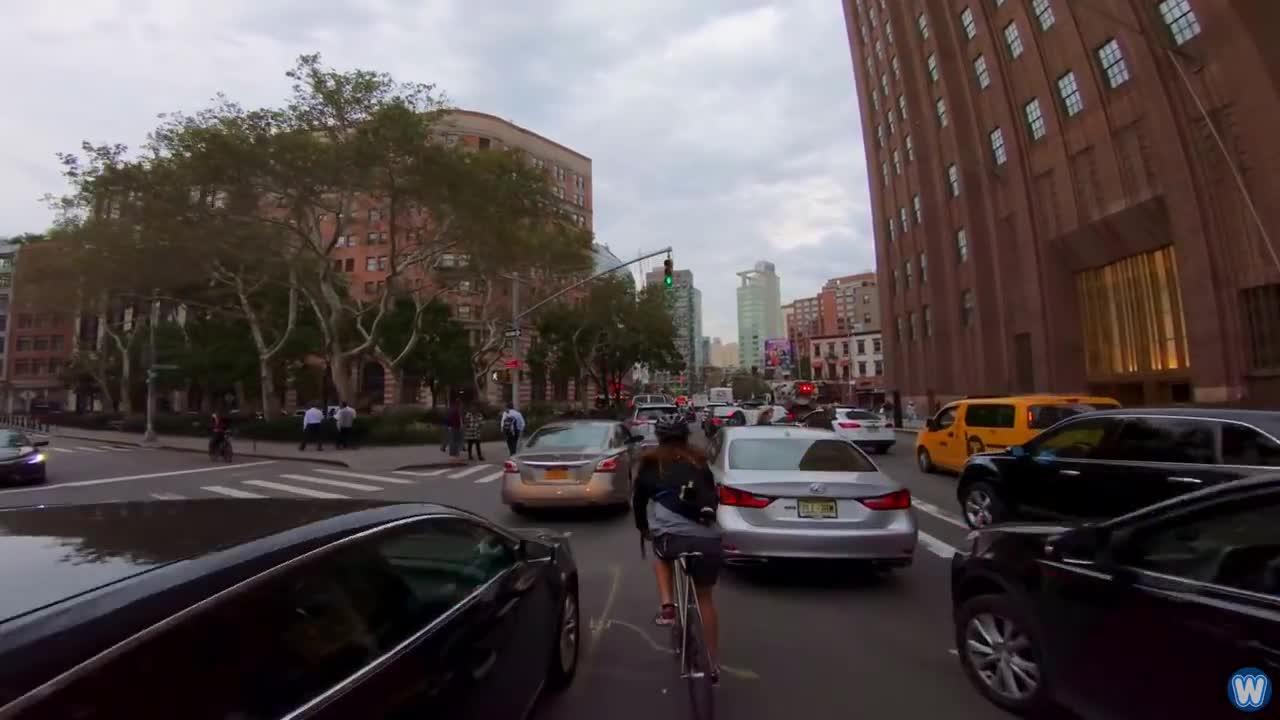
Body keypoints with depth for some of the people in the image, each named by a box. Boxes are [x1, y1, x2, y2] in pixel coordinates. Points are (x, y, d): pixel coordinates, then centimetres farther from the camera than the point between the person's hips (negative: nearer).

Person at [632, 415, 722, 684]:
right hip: (709, 540, 3)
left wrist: (643, 528, 41)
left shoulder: (651, 462, 15)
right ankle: (713, 664, 31)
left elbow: (639, 498, 24)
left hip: (672, 537, -2)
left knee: (660, 555, 34)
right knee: (705, 598, 25)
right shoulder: (699, 460, 20)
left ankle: (667, 607, 18)